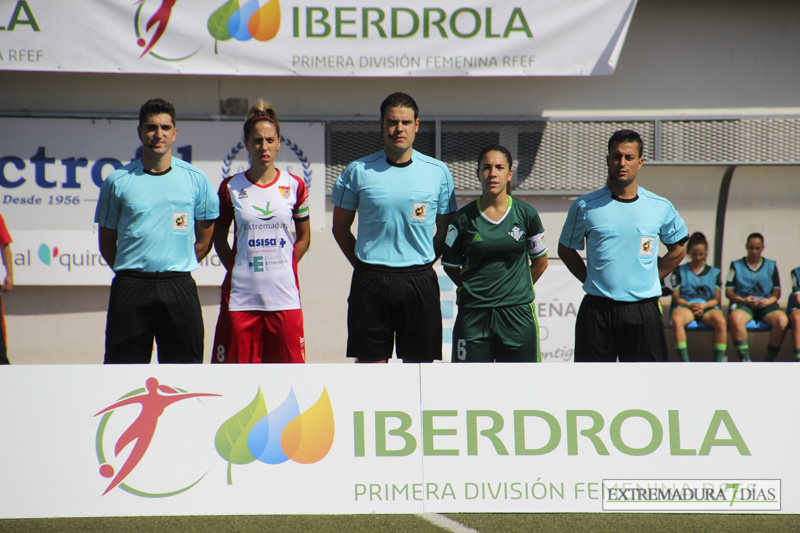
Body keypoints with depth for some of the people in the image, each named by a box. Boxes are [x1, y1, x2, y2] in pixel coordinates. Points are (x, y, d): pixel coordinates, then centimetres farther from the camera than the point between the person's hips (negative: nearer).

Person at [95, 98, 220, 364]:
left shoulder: (195, 179, 5)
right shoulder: (118, 181, 3)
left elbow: (204, 240, 13)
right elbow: (107, 242, 11)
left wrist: (176, 271, 8)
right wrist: (133, 274, 6)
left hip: (179, 288, 1)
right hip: (131, 291, 0)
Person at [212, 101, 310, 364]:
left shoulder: (294, 186, 6)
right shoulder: (231, 187, 4)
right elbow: (219, 238, 13)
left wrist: (282, 270, 5)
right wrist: (237, 271, 1)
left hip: (284, 296, 1)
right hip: (241, 297, -1)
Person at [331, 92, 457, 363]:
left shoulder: (438, 172, 5)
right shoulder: (358, 171, 2)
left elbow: (445, 229, 14)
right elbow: (340, 227, 11)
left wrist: (424, 264, 6)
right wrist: (363, 266, 5)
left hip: (420, 282, 1)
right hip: (371, 282, -1)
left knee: (418, 362, 2)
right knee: (370, 361, 0)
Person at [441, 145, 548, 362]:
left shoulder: (526, 214, 3)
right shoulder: (463, 218, 1)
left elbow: (540, 262, 15)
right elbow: (450, 265, 11)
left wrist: (517, 290, 10)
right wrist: (477, 290, 7)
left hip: (517, 313, 0)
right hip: (473, 316, 0)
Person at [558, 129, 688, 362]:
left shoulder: (661, 207, 4)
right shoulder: (585, 207, 1)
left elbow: (678, 250, 19)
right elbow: (566, 249, 15)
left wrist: (649, 281, 10)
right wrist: (591, 280, 5)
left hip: (643, 311, 1)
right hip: (597, 310, 0)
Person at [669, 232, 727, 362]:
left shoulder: (714, 272, 17)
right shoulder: (680, 271, 13)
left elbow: (716, 299, 11)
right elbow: (676, 297, 7)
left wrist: (703, 305, -9)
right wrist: (690, 305, -12)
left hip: (708, 306, 1)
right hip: (685, 305, -1)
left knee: (721, 321, -36)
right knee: (677, 320, -39)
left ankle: (719, 363, -31)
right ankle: (685, 363, -38)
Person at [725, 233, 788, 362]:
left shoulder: (771, 266, 18)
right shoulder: (736, 266, 13)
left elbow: (776, 292, 13)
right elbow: (728, 292, 7)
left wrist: (769, 301, -10)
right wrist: (744, 300, -11)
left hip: (766, 304, 2)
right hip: (743, 304, -1)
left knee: (782, 320, -33)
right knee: (735, 318, -39)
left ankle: (768, 362, -22)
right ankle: (745, 361, -33)